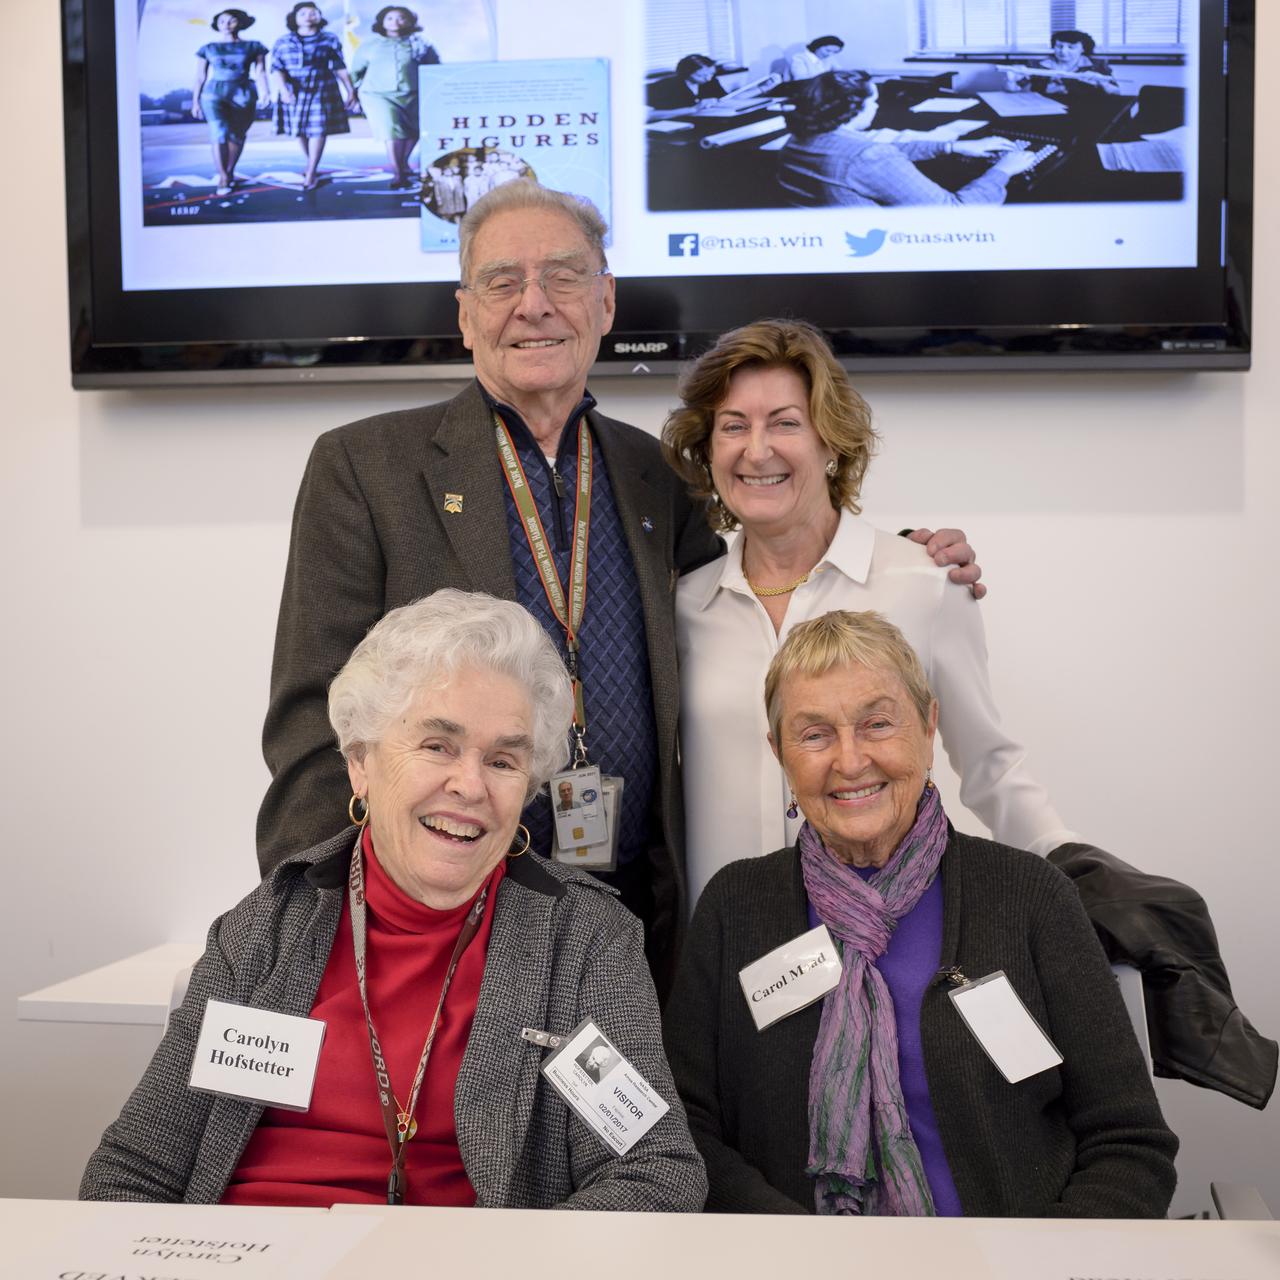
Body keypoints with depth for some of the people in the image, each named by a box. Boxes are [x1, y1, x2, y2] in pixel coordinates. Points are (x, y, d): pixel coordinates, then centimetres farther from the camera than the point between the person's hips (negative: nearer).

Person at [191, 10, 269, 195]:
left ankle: (229, 173, 23)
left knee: (237, 136, 4)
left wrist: (264, 92, -18)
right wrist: (195, 102, 5)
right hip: (214, 94, -1)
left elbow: (260, 72, -2)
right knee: (219, 133, -17)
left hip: (243, 95, 1)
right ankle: (223, 178, -13)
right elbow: (200, 77, 9)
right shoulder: (207, 49, 8)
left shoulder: (254, 47, 6)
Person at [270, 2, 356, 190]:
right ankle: (312, 164, 28)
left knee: (317, 130, -9)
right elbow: (277, 69, -3)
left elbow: (340, 67, 6)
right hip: (294, 92, 2)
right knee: (300, 130, 7)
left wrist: (350, 90, 3)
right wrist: (283, 89, -19)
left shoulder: (330, 40, 4)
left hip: (322, 91, -2)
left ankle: (310, 174, -9)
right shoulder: (283, 42, 4)